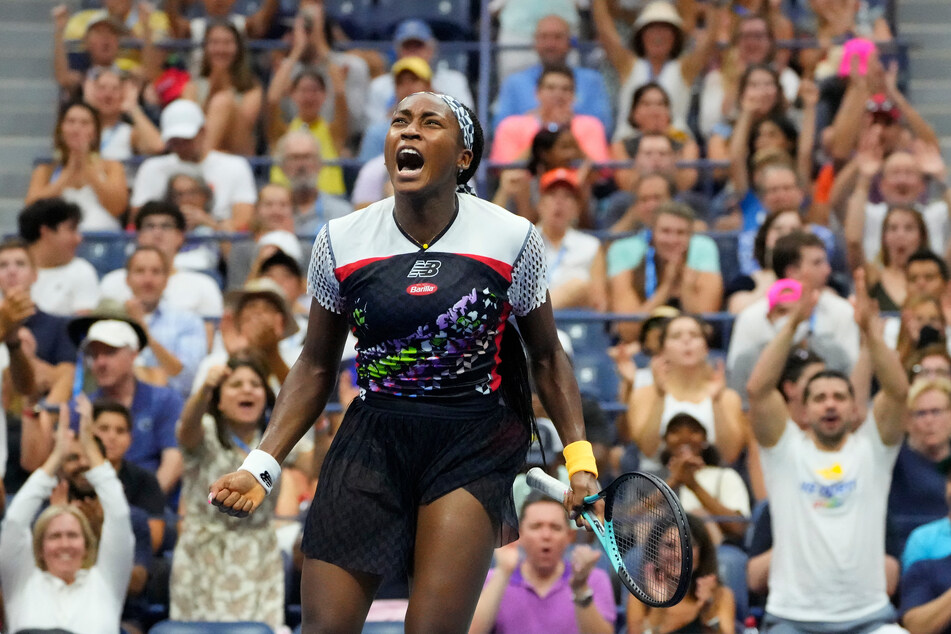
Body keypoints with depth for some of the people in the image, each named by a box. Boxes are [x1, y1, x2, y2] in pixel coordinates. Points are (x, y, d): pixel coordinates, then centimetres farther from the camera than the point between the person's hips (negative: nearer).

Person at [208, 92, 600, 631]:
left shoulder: (513, 239, -3)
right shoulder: (341, 242, 1)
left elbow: (546, 356, 9)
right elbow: (317, 366, 11)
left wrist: (580, 458, -1)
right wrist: (262, 465, 2)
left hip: (474, 445, -2)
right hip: (373, 440, 2)